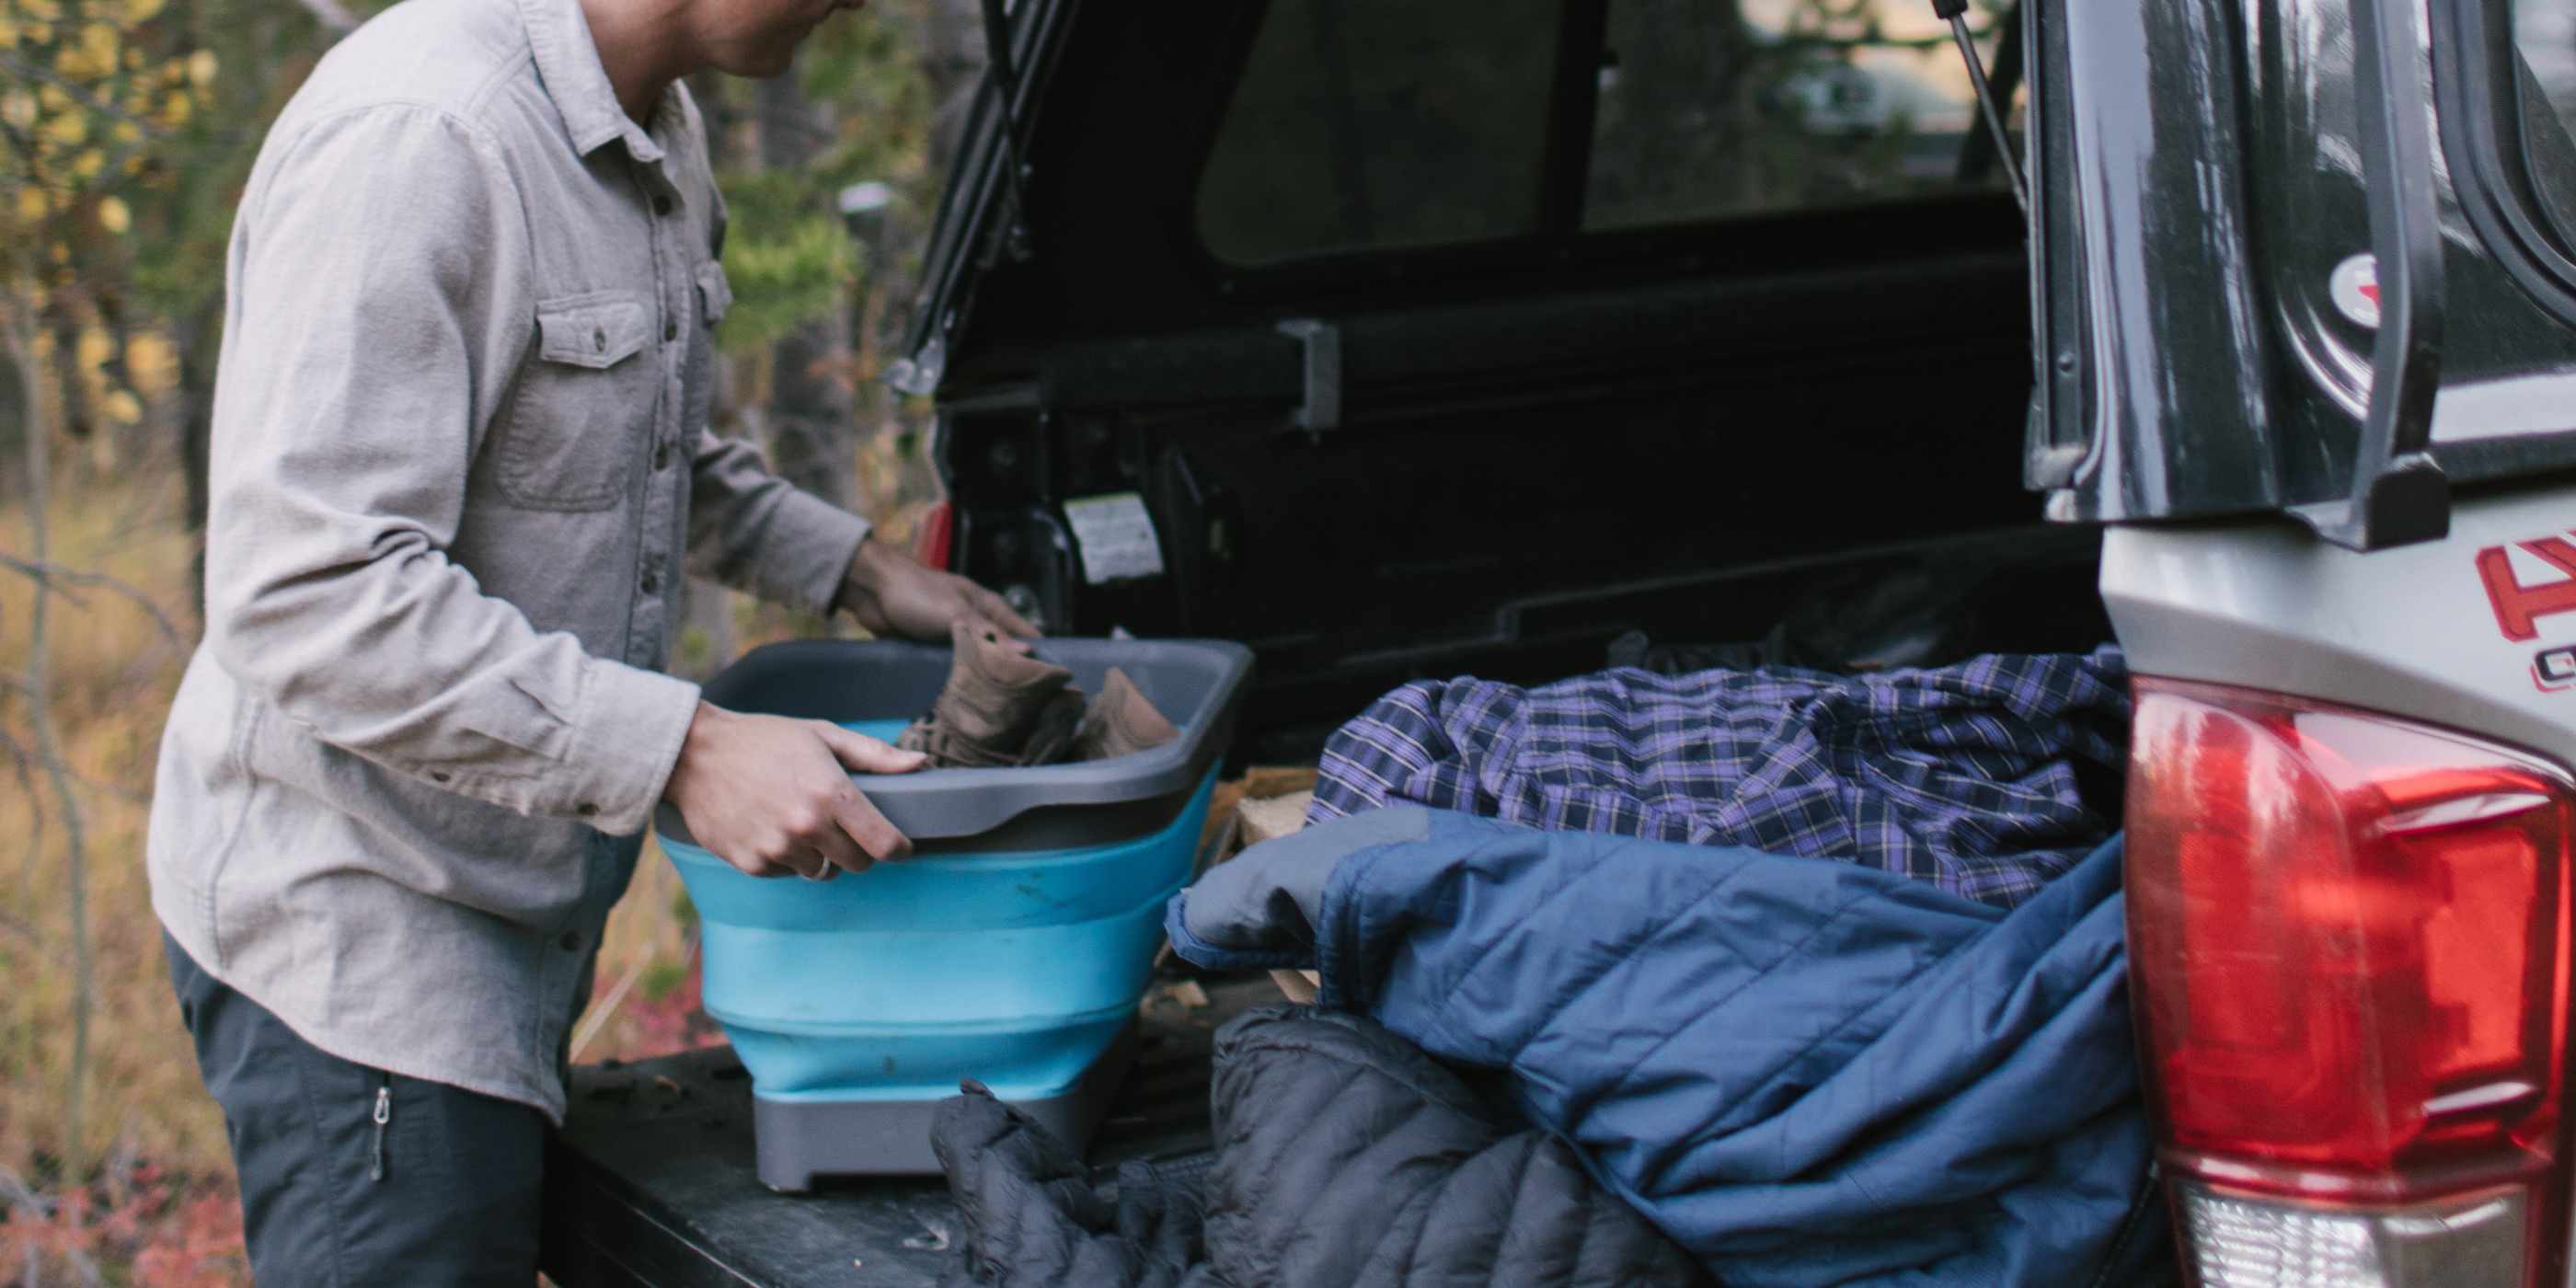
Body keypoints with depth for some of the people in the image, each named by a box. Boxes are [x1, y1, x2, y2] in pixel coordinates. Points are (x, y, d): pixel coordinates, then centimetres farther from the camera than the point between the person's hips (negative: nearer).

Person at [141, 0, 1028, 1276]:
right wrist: (683, 749, -31)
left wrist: (849, 566, 19)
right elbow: (308, 597, -30)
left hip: (515, 897, 9)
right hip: (356, 923, -9)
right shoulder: (414, 138, -25)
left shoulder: (661, 132, 7)